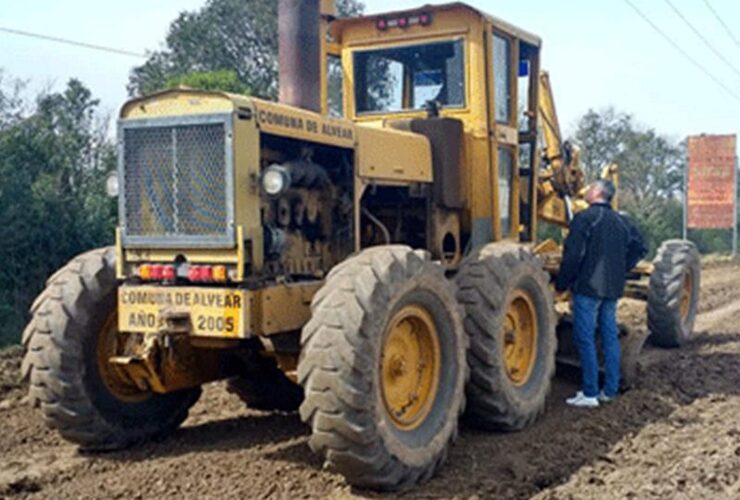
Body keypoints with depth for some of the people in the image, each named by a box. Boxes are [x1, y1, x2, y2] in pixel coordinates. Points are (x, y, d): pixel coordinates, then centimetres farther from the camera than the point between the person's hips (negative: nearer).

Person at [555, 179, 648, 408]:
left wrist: (561, 284, -6)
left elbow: (573, 255, -15)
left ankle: (590, 393, -4)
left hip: (588, 287, -7)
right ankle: (610, 389, 17)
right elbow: (639, 248, 15)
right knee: (610, 336, 12)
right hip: (613, 288, 7)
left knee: (585, 338, -3)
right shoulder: (621, 221, 11)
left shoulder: (585, 218, -11)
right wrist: (622, 269, 18)